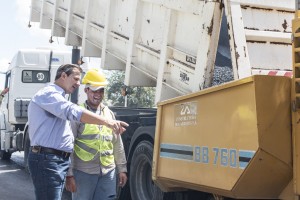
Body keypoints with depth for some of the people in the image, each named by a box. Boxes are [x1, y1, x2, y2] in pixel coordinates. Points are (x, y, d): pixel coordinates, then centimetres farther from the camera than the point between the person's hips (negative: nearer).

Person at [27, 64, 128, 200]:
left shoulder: (57, 97, 24)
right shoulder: (49, 94, -11)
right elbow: (73, 112, -28)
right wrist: (106, 121, -36)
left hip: (59, 159, 11)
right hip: (47, 159, -11)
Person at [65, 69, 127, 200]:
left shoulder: (109, 113, 12)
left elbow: (117, 144, 16)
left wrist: (122, 169, 13)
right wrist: (69, 174, -11)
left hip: (108, 172, 4)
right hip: (83, 172, -4)